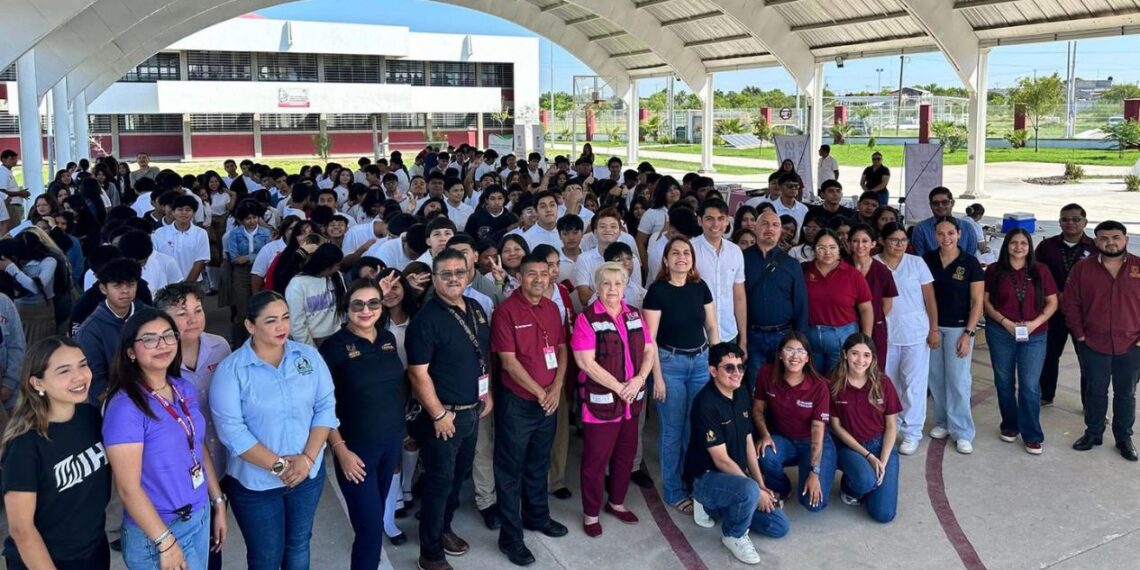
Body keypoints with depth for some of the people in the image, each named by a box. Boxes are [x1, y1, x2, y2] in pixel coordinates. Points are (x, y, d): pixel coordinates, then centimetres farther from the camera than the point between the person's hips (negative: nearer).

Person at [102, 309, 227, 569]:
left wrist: (218, 503, 11)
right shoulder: (125, 407, -20)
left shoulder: (186, 389, 1)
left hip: (201, 516, 7)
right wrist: (166, 542, -17)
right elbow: (128, 488, -19)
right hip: (157, 530, -7)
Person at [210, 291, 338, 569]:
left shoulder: (309, 356, -3)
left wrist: (308, 458, -15)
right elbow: (231, 430, -18)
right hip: (255, 481, -3)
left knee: (298, 544, 21)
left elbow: (325, 406, -4)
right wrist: (277, 465, -20)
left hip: (309, 473, 3)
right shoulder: (230, 370, -14)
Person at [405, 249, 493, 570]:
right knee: (440, 481, 2)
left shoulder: (476, 309, 6)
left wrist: (487, 393, 13)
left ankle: (444, 529, 40)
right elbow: (418, 372, -20)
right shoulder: (426, 318, -18)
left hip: (472, 411, 7)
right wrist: (439, 414, -18)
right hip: (443, 414, -7)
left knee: (459, 475, 20)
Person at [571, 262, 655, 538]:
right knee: (595, 459, 3)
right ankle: (590, 514, 18)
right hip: (601, 401, -6)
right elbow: (585, 362, -16)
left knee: (626, 454, 17)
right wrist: (619, 387, -16)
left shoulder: (635, 315, 8)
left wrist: (639, 379, -10)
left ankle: (616, 503, 36)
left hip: (632, 400, 6)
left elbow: (650, 351, 8)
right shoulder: (587, 319, -10)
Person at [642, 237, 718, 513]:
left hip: (700, 360, 4)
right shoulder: (657, 290, -10)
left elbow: (712, 327, 10)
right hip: (670, 362, -4)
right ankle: (673, 492, 17)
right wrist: (657, 377, -13)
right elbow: (649, 338, -10)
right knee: (673, 429, 3)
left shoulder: (700, 287, 4)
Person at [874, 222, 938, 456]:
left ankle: (912, 432, 11)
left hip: (915, 333, -1)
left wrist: (934, 329, -4)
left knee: (913, 383, 2)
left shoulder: (916, 263, -1)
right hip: (885, 333, 1)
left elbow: (929, 298, 1)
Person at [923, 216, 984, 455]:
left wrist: (968, 333, -9)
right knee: (936, 377, 9)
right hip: (932, 326, 3)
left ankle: (962, 432, 6)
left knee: (958, 379, -3)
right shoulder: (927, 260, 1)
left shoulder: (970, 263, -5)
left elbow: (977, 302, -4)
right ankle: (942, 422, 26)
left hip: (958, 327, -3)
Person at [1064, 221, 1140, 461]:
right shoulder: (1082, 268, -2)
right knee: (1095, 392, 12)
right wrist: (1079, 334, -3)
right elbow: (1070, 303, 1)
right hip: (1093, 345, 0)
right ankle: (1093, 433, 27)